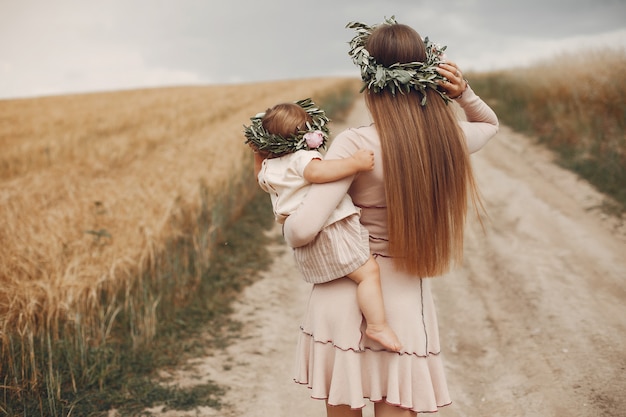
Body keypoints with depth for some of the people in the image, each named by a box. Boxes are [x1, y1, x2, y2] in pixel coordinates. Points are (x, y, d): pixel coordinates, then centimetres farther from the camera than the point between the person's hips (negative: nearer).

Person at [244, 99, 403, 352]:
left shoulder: (268, 169, 12)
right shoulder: (303, 158, -12)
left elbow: (262, 180, 37)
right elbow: (317, 172, -36)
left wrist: (259, 155, 34)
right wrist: (355, 163, -34)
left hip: (305, 247, 9)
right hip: (331, 230, -9)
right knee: (368, 272, -9)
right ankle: (377, 326, -14)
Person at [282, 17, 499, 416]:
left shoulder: (355, 144, -17)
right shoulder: (449, 140, -4)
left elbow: (304, 229, -24)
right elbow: (490, 124, 21)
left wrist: (289, 229, -1)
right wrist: (463, 92, 2)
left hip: (344, 297, -3)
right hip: (405, 304, 3)